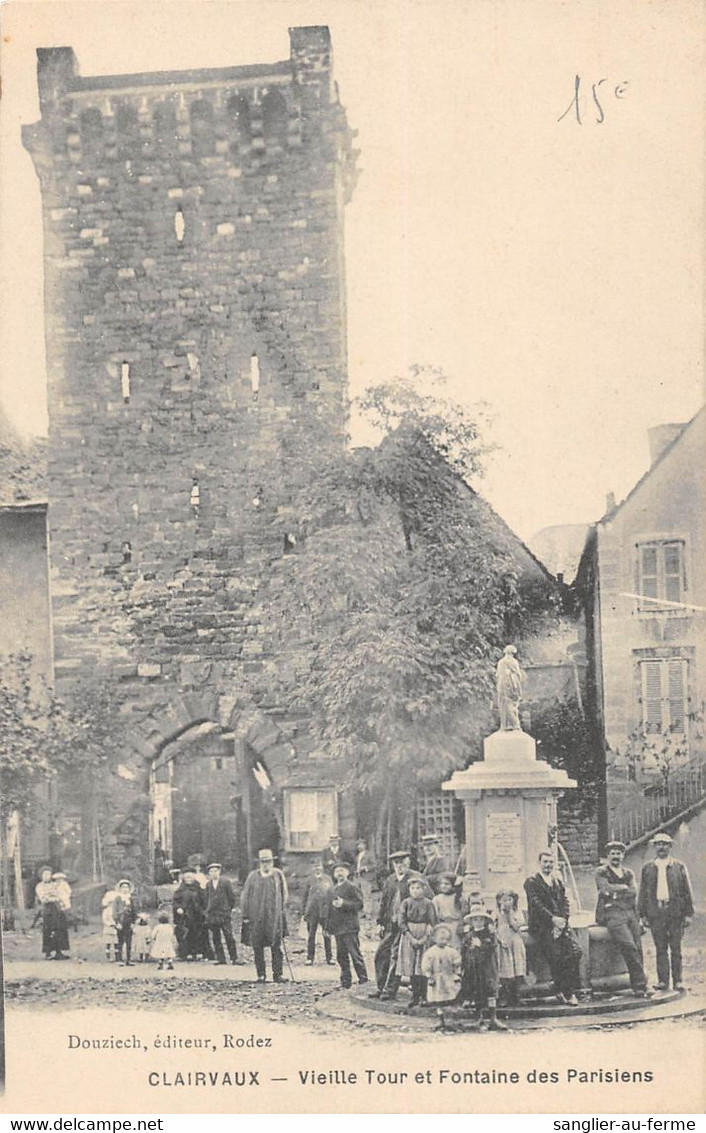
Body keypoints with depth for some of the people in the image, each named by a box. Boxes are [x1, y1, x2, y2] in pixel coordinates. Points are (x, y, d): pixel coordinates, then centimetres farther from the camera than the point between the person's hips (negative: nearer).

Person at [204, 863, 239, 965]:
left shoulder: (225, 882, -1)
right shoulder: (208, 884, 10)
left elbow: (232, 897, 2)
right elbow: (207, 898, 16)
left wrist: (229, 909, 3)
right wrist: (208, 911, 9)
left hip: (224, 914, -4)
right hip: (212, 914, 4)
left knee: (229, 937, -6)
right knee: (215, 938, 5)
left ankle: (233, 958, 0)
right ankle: (220, 958, 11)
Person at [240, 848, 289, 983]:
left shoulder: (278, 874, 5)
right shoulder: (253, 876, 3)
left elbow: (284, 894, 15)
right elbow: (245, 896, 5)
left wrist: (281, 909, 8)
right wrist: (245, 915, 2)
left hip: (274, 916, 0)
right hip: (256, 917, 0)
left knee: (276, 946, -4)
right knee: (258, 947, 3)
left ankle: (278, 974, 0)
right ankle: (261, 975, 11)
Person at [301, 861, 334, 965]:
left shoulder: (327, 879, 6)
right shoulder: (310, 881, 6)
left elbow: (332, 894, 7)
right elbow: (305, 897, 8)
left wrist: (332, 911, 2)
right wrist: (303, 913, 3)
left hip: (325, 912, 0)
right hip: (312, 912, 0)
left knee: (327, 935, 3)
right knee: (311, 936, 2)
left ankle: (329, 957, 12)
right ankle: (310, 958, 9)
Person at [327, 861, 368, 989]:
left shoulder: (351, 887, -6)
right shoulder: (334, 889, 16)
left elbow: (359, 904, -12)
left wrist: (344, 904, -21)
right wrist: (329, 926, 20)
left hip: (350, 927, -7)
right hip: (337, 928, 7)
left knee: (355, 954, -6)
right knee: (341, 955, 10)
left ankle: (363, 979, -1)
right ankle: (345, 981, 17)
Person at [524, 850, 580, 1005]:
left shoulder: (558, 881, 21)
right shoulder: (531, 882, 2)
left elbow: (565, 902, 10)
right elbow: (536, 904, -9)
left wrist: (562, 920, -9)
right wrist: (553, 919, -19)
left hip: (560, 923, 5)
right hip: (541, 925, -5)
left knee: (575, 952, -17)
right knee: (556, 955, -24)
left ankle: (569, 991, -6)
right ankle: (561, 991, -10)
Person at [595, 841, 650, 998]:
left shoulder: (628, 873, 21)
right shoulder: (601, 872, 9)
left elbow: (633, 892, 7)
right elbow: (606, 889, -8)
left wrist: (615, 894, -3)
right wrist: (624, 887, 2)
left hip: (630, 913, 5)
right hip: (612, 913, -5)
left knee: (638, 948, -7)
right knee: (629, 946, -20)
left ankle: (638, 986, -2)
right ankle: (640, 983, -16)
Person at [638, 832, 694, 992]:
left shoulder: (679, 867, 7)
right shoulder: (647, 868, 10)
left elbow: (687, 892, 6)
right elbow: (643, 893, 11)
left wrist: (688, 914, 0)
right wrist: (643, 914, 5)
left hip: (676, 913, -1)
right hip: (656, 913, 1)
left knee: (676, 948, 1)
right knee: (660, 948, 2)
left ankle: (677, 981, 6)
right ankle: (662, 980, 6)